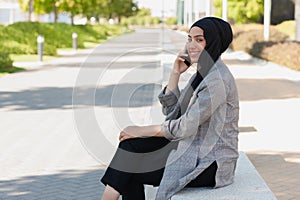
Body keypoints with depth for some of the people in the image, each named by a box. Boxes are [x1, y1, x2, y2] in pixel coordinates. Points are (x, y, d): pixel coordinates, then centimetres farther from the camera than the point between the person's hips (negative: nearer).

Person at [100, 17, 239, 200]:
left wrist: (142, 131, -11)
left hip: (210, 164, -9)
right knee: (132, 143, -2)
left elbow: (186, 126, -20)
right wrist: (175, 73, 3)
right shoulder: (203, 73, 11)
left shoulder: (218, 79, -19)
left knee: (131, 170, -10)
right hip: (196, 152, 9)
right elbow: (171, 111, 13)